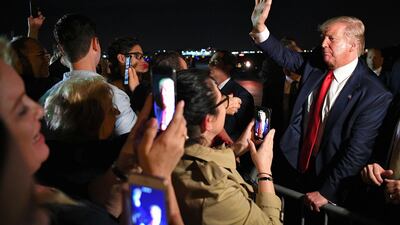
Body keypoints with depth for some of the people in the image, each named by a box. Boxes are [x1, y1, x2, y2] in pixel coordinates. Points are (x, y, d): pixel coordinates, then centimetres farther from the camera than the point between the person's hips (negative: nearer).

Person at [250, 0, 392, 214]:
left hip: (329, 178, -5)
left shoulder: (374, 94, -20)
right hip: (297, 168, 5)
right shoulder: (316, 63, -3)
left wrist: (326, 191, -18)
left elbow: (358, 150, -20)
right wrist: (259, 26, -19)